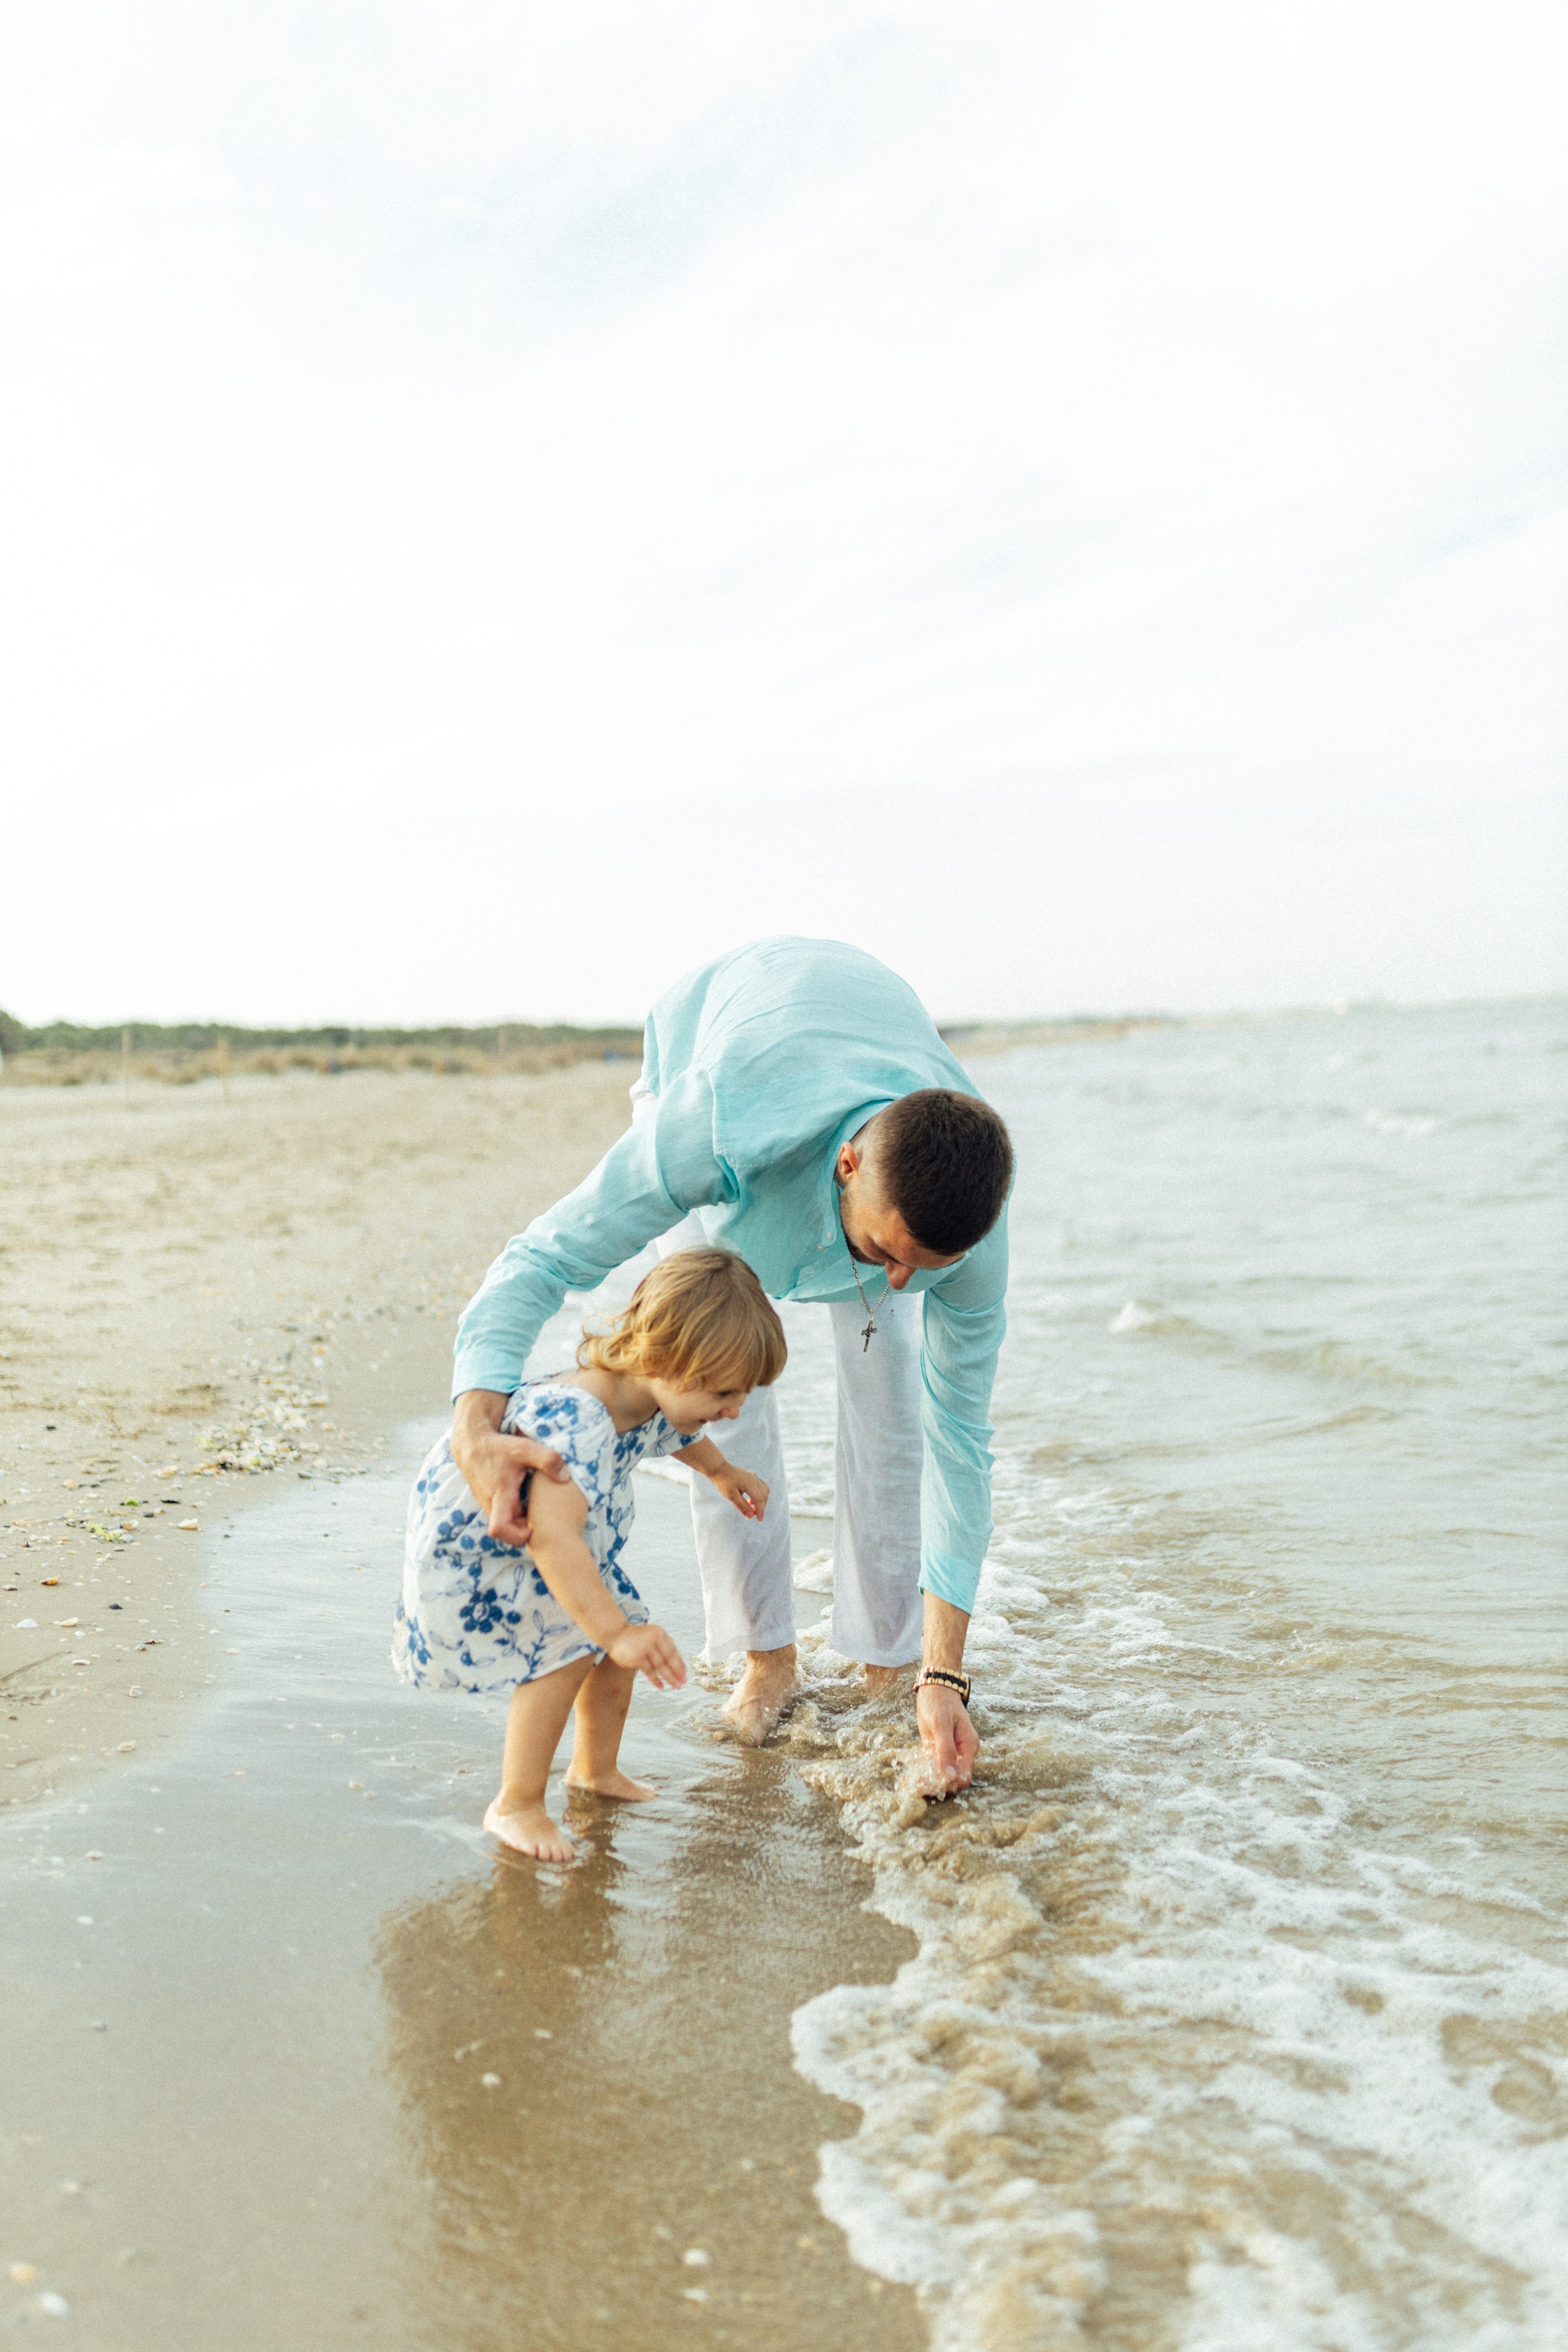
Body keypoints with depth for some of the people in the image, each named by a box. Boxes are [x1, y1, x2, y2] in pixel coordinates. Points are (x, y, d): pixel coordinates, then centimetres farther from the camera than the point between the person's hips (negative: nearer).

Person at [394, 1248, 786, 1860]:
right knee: (571, 1642, -22)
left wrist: (720, 1471, 35)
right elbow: (552, 1539, -54)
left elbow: (676, 1433, 18)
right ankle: (516, 1805, -5)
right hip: (466, 1555, -9)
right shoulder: (571, 1423, -42)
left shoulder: (656, 1399, -11)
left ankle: (595, 1768, 31)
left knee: (626, 1627, 5)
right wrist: (615, 1633, -58)